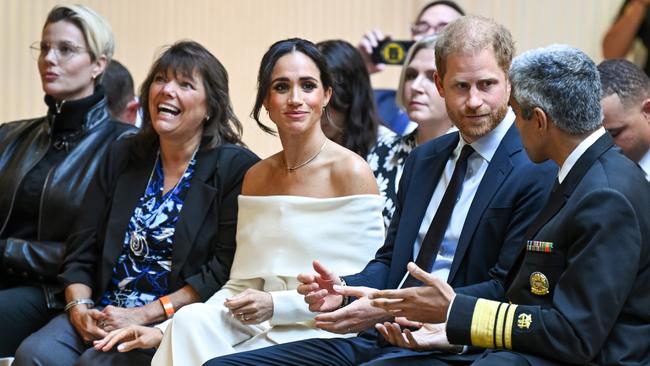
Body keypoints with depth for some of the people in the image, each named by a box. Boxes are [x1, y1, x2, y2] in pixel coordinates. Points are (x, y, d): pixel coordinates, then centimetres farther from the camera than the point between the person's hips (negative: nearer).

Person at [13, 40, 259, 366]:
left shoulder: (236, 168, -2)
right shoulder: (122, 157, 15)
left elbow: (225, 269, -11)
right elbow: (81, 251, 14)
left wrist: (144, 315, -15)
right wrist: (78, 308, -6)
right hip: (102, 314, 5)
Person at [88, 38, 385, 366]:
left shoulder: (351, 172, -6)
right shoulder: (256, 177, 14)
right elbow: (241, 286, 12)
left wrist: (277, 304, -16)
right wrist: (165, 332, -1)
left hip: (320, 335, -5)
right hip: (261, 329, 5)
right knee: (192, 320, -25)